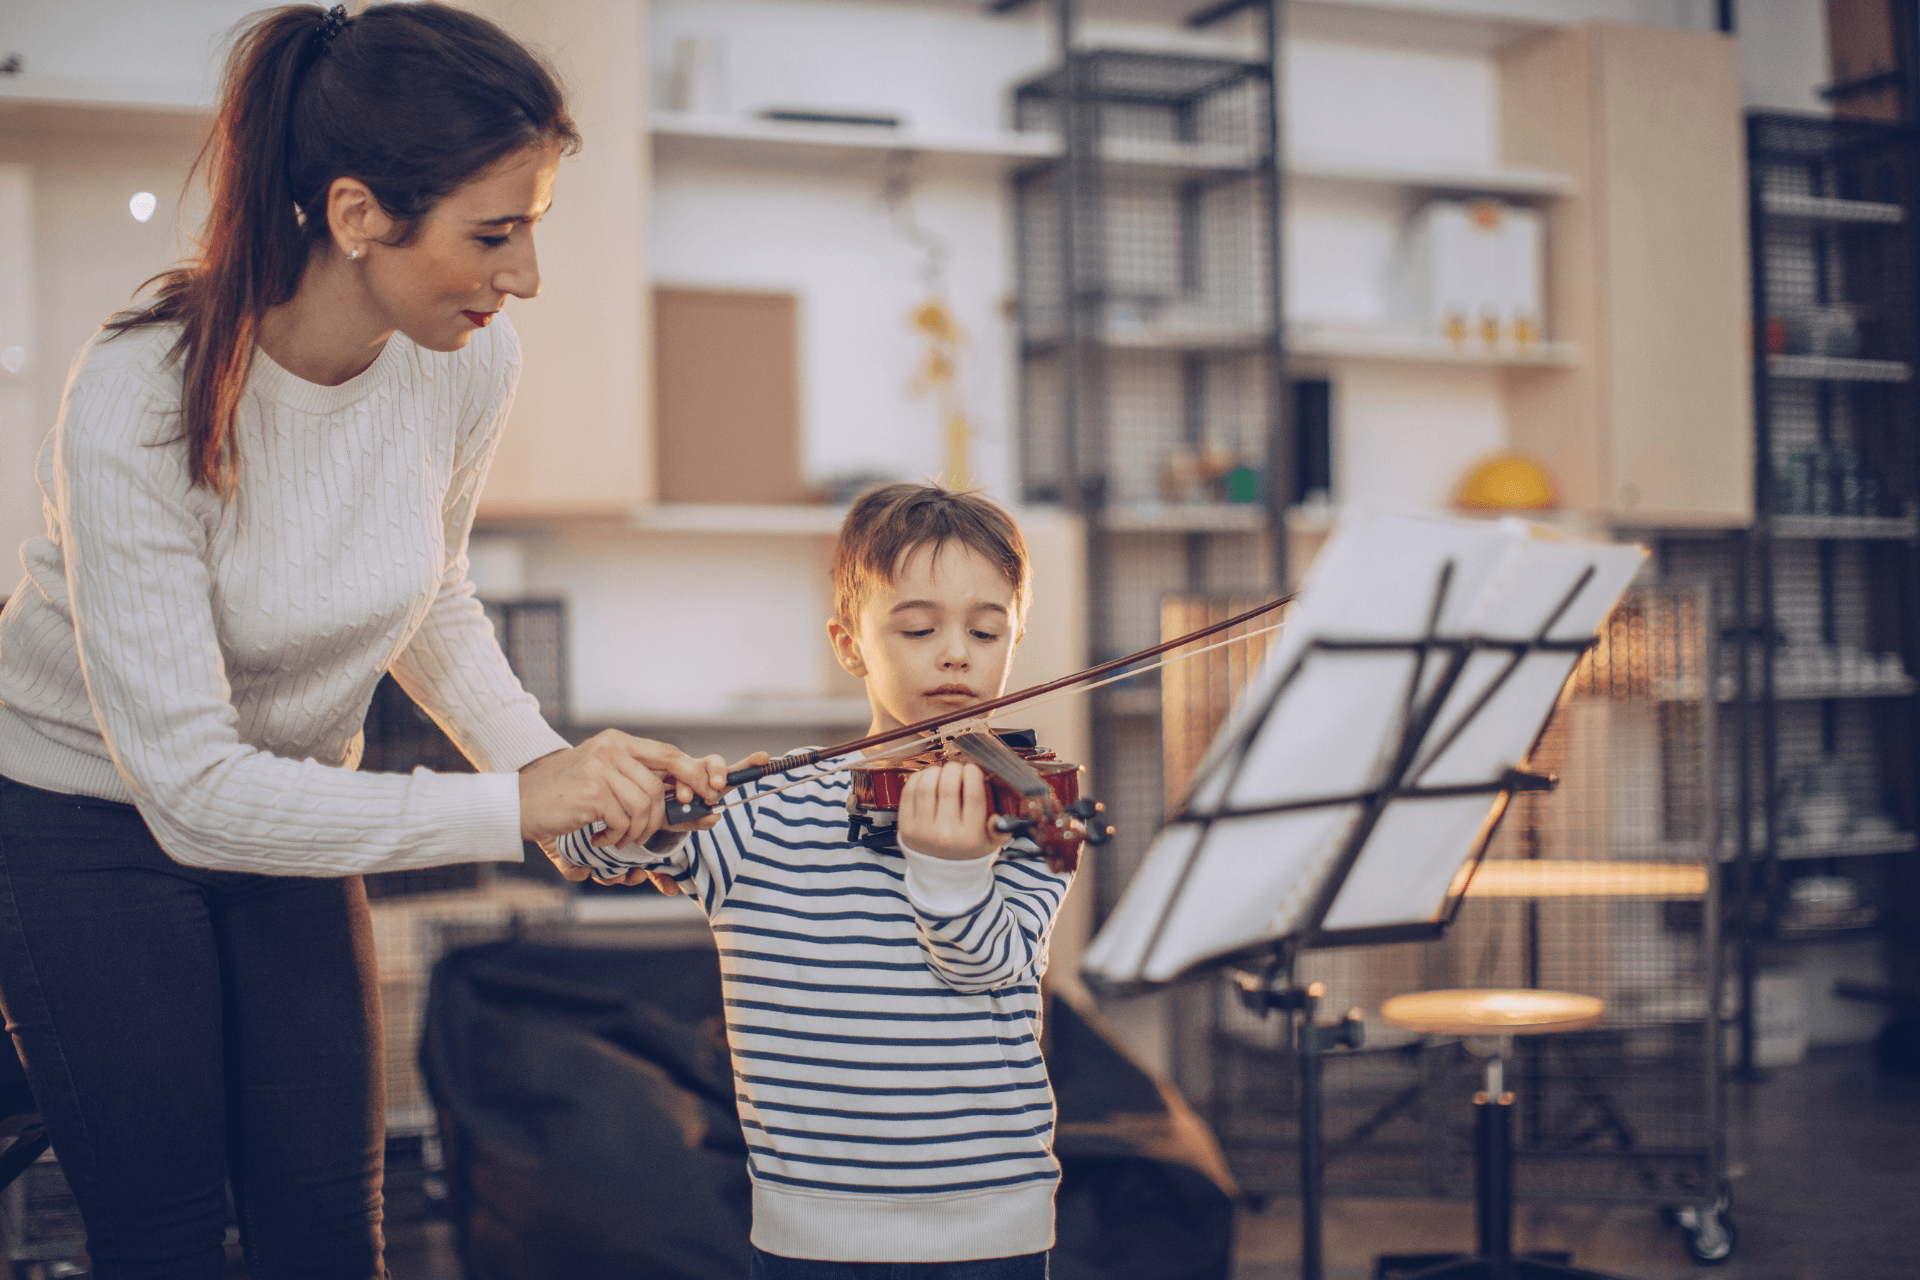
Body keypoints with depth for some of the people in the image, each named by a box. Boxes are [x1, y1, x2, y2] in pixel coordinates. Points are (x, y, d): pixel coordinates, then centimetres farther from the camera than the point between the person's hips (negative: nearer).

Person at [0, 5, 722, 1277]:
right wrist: (511, 807, -35)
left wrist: (548, 756, -11)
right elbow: (190, 789, -32)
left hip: (292, 810, 5)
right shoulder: (138, 405, -32)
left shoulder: (471, 360, -16)